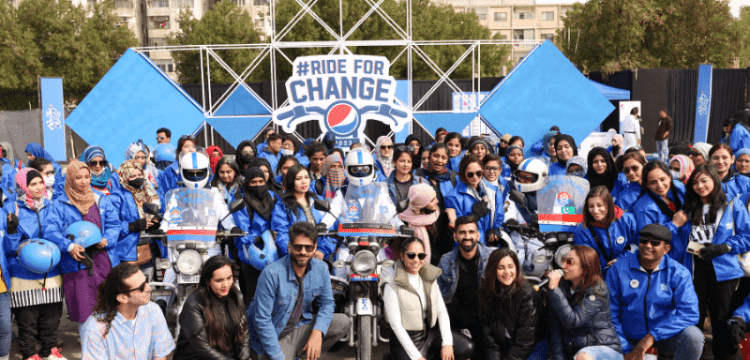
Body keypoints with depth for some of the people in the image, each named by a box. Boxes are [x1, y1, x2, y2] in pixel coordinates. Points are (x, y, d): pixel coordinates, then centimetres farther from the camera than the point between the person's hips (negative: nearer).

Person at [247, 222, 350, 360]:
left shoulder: (321, 269, -8)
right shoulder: (271, 274, -24)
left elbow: (326, 302, 3)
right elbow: (262, 320, -21)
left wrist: (317, 332, -16)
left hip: (300, 326, 6)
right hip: (273, 337, -5)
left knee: (343, 322, -8)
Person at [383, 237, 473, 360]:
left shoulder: (430, 278, 6)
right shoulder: (392, 285, -13)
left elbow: (442, 311, 2)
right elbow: (396, 325, -15)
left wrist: (447, 343, -12)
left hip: (431, 332, 5)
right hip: (407, 339, -5)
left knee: (467, 348, -13)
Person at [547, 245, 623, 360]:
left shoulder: (598, 290, -12)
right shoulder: (562, 288, 2)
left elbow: (572, 321, -24)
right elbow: (556, 332, 2)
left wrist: (554, 289, -24)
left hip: (605, 348, -4)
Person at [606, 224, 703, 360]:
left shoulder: (678, 273, -4)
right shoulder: (618, 270, -4)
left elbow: (689, 313, -14)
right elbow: (610, 314, -4)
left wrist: (652, 336, -23)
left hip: (665, 338, 1)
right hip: (629, 341, 0)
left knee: (693, 336, -29)